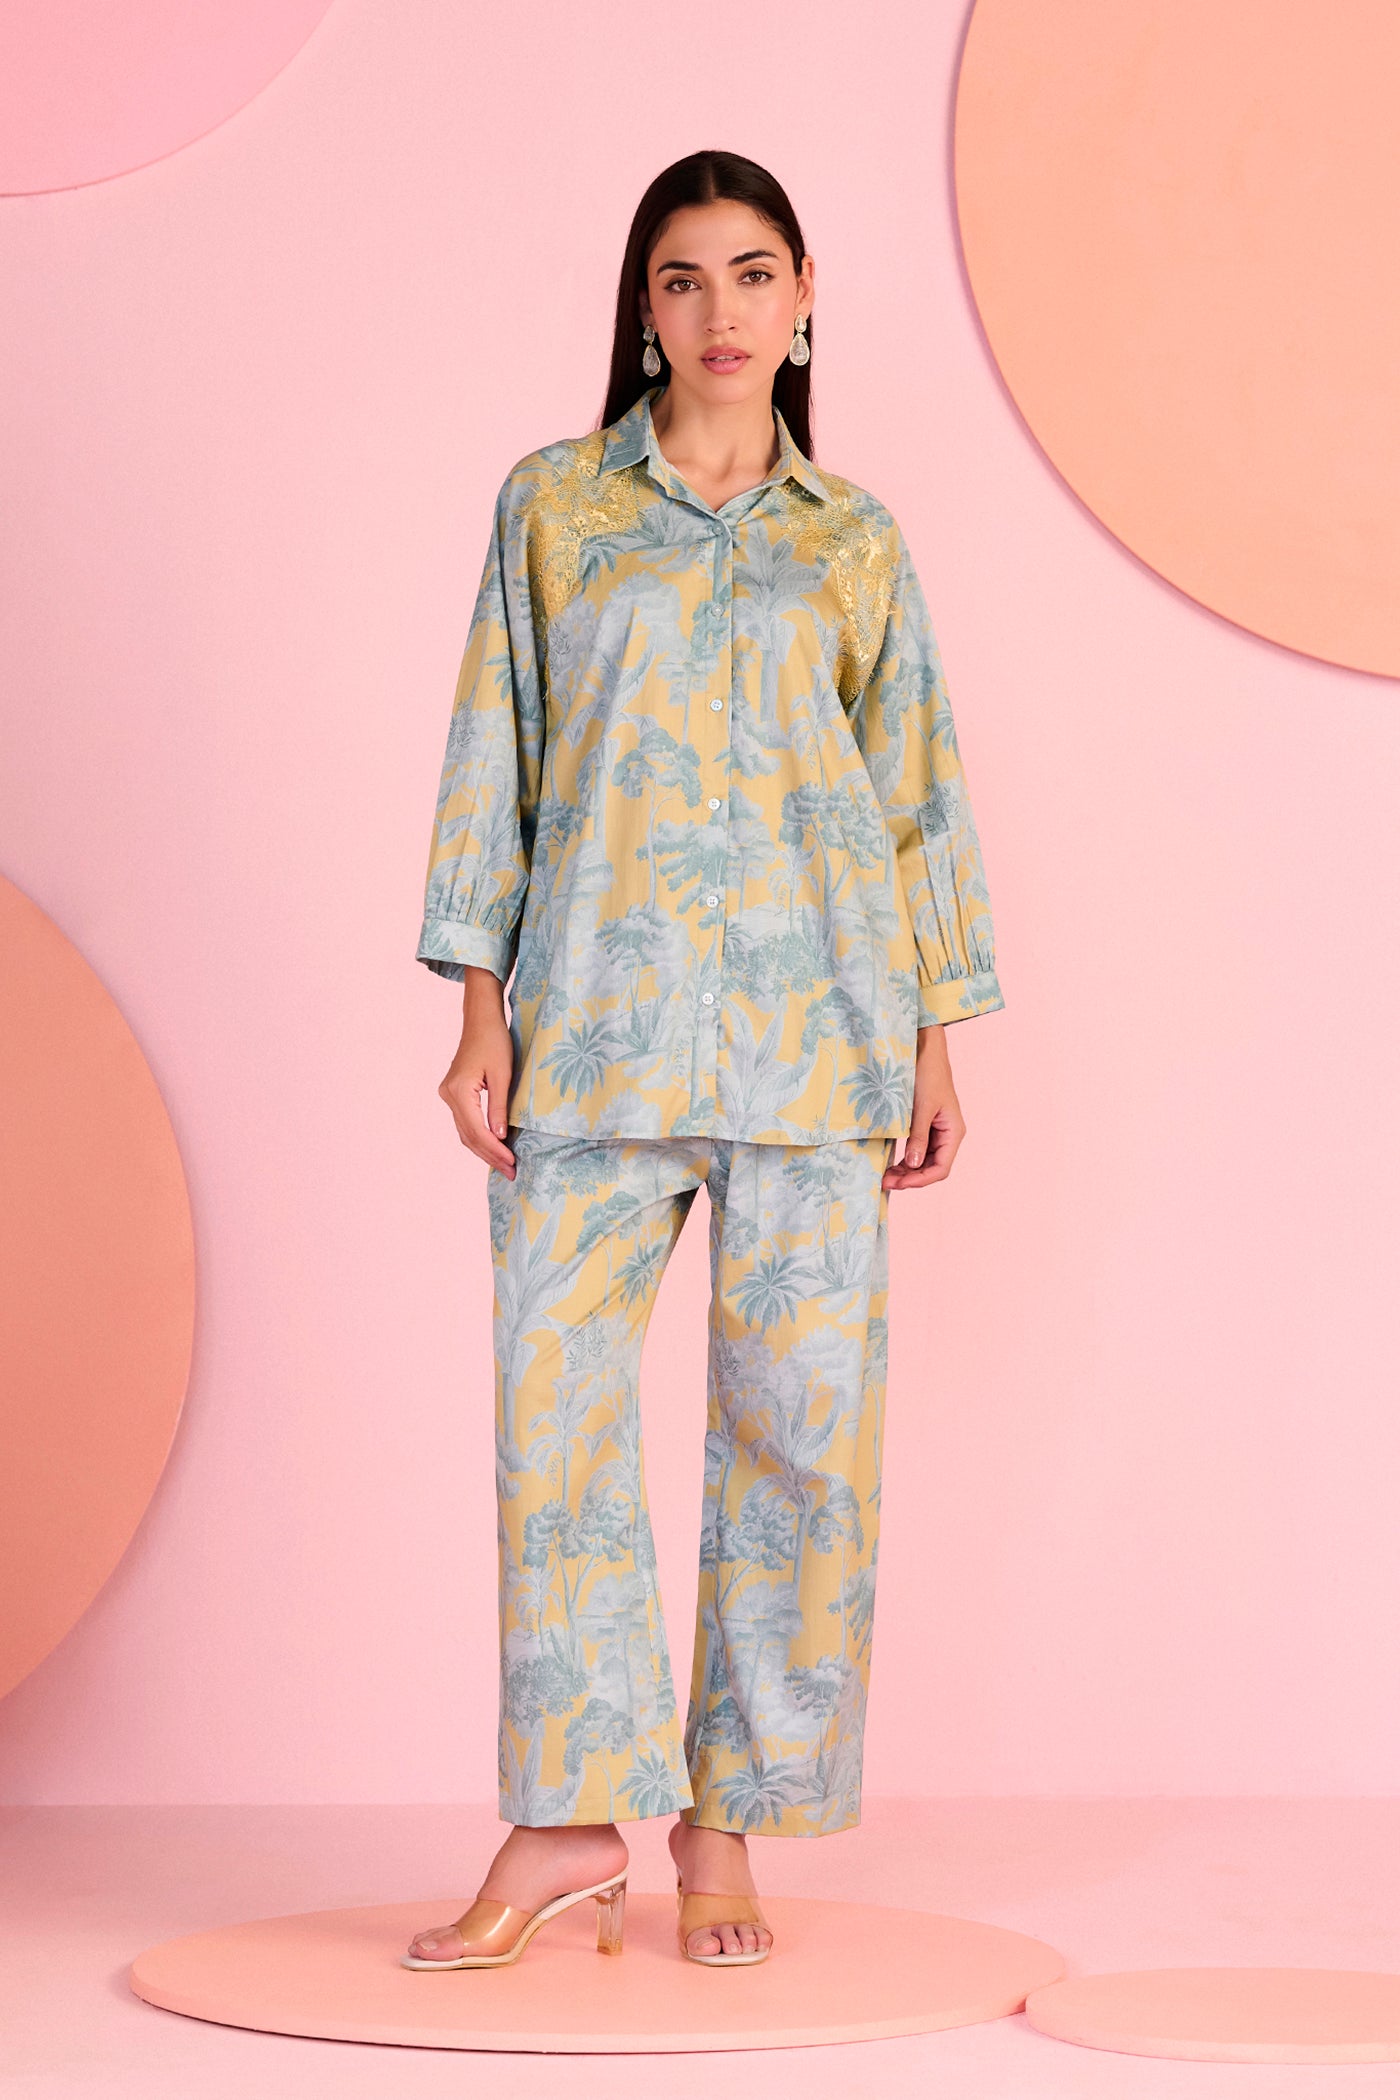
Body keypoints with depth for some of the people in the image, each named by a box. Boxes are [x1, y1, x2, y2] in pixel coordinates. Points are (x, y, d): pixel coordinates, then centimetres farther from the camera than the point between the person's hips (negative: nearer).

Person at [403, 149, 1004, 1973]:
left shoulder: (854, 540, 11)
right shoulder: (553, 502, 10)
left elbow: (919, 792, 12)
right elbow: (496, 758, 7)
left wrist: (937, 1042, 5)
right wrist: (482, 1014, -1)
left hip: (814, 1023, 0)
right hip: (597, 1015, 0)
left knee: (799, 1412, 0)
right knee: (555, 1398, -5)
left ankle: (726, 1823, 10)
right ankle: (569, 1819, 4)